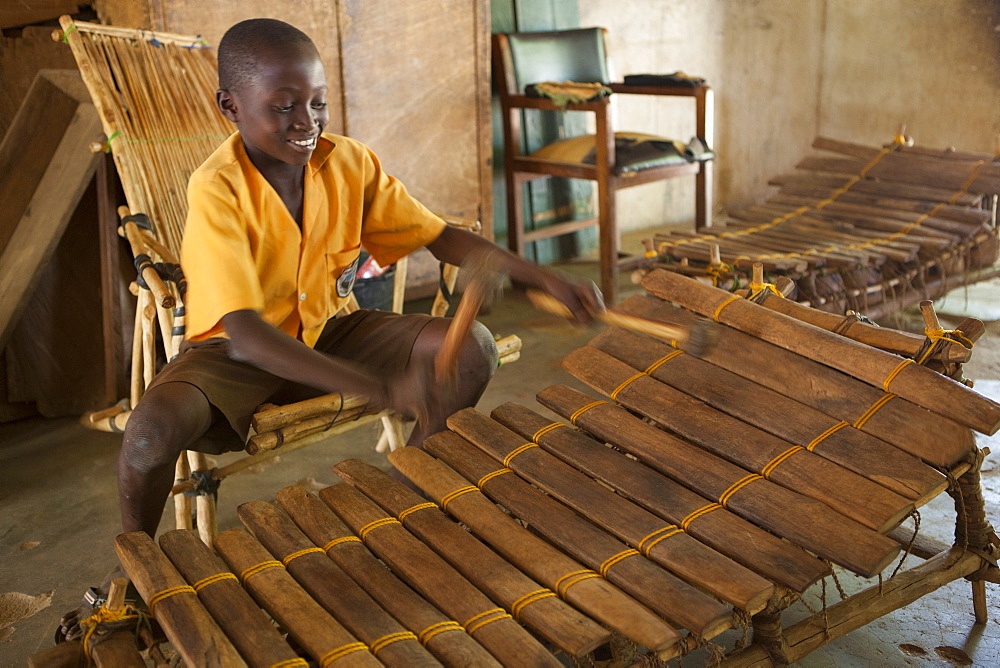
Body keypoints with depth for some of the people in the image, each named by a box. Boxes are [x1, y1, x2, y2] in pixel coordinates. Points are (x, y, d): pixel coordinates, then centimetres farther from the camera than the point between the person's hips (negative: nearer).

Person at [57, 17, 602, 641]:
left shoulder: (349, 162, -10)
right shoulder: (217, 190, -25)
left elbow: (441, 236, -2)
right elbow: (246, 332, -35)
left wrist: (539, 274, -18)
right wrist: (384, 388, -46)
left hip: (325, 331, 5)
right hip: (235, 353, -4)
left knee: (474, 347, -14)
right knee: (155, 428, -35)